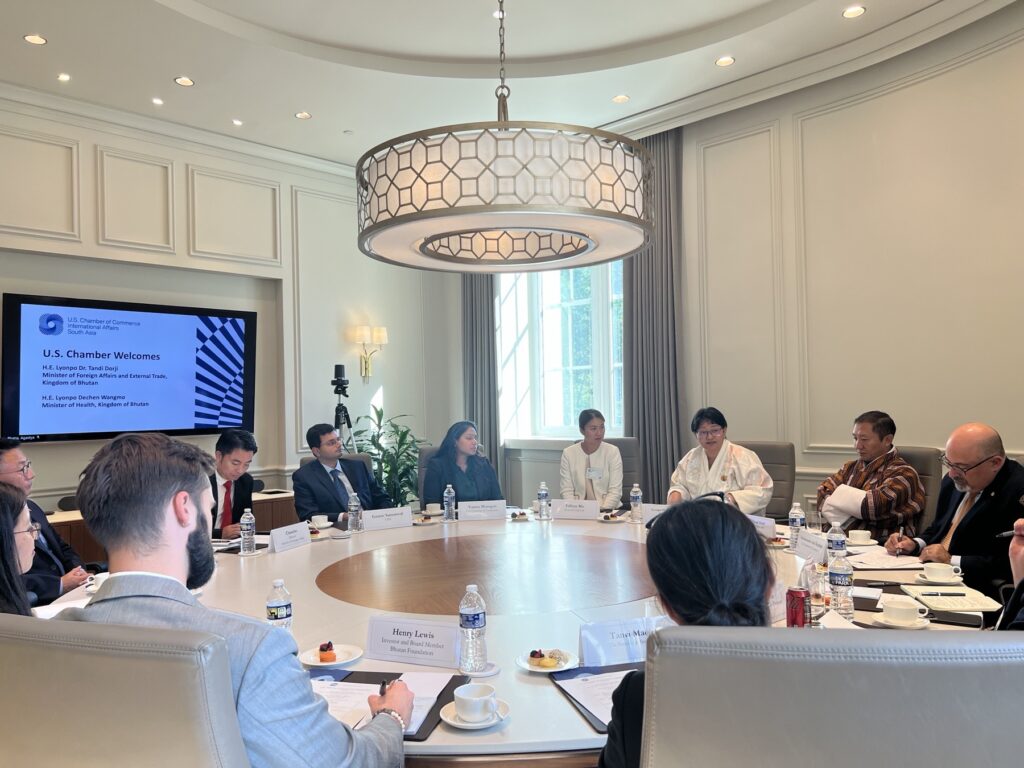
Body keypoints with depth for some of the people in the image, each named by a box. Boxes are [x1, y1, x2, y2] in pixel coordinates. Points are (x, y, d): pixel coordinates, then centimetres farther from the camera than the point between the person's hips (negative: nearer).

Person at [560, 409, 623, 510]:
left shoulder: (613, 452, 1)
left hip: (607, 510, -2)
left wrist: (602, 510, -18)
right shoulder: (568, 453, 3)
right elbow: (567, 491, 1)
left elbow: (615, 491, -4)